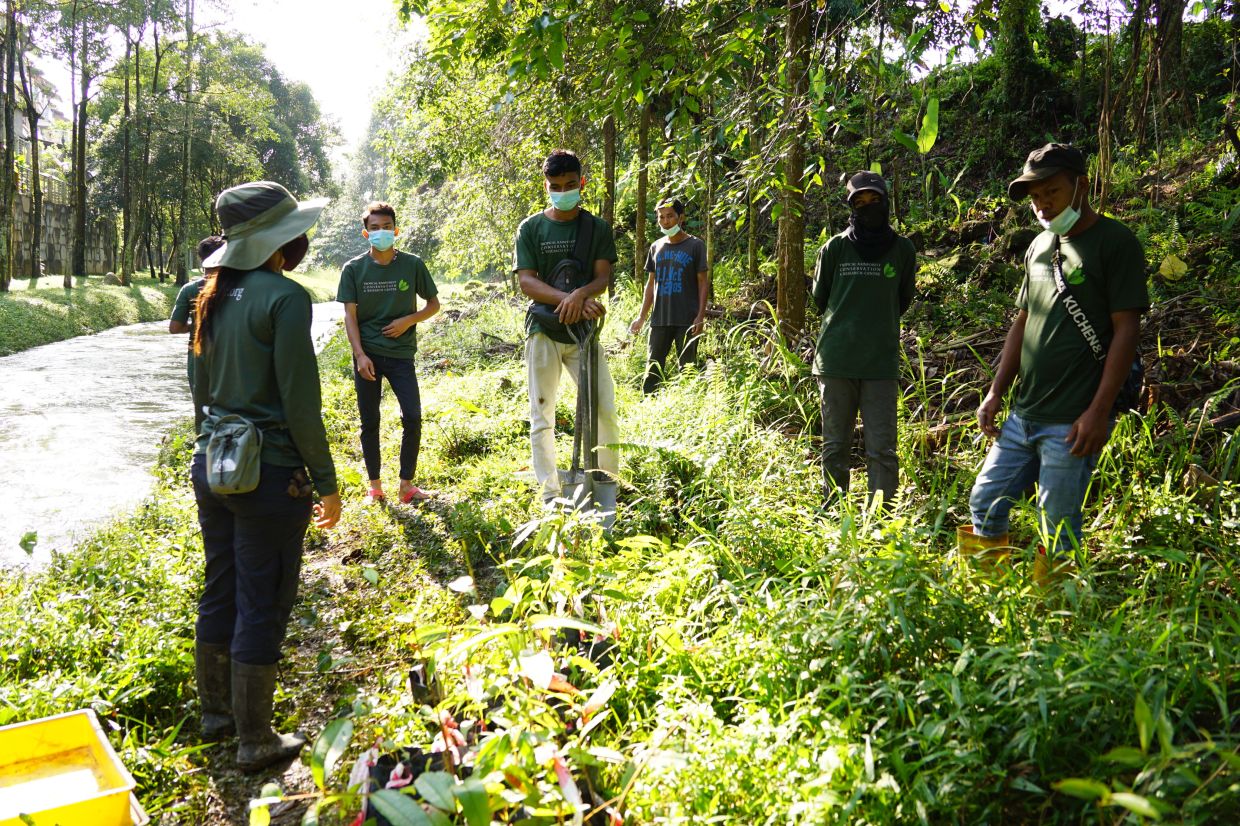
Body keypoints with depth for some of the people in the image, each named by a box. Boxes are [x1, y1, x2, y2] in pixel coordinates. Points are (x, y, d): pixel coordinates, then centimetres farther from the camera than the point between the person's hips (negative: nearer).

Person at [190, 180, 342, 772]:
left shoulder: (215, 295, 7)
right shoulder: (285, 298, -17)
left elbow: (202, 388, 15)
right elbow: (300, 404, -18)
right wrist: (327, 483, -10)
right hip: (269, 473, -8)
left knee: (219, 593, 20)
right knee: (262, 607, 5)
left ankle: (215, 712, 38)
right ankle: (254, 741, 19)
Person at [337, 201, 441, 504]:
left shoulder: (412, 265, 0)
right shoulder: (354, 269, 0)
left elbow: (433, 304, 8)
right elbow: (350, 315, -2)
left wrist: (408, 320, -10)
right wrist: (360, 355, -13)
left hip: (401, 353, 0)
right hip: (367, 356, 0)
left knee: (413, 417, -8)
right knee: (369, 422, 5)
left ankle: (406, 485, 6)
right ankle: (374, 486, 16)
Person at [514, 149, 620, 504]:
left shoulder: (597, 228, 5)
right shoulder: (530, 228, 1)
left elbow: (603, 276, -4)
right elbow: (526, 281, -8)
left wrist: (580, 294, -27)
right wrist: (570, 301, -22)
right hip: (543, 332, 0)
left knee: (605, 411, -2)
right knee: (542, 416, 2)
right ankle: (550, 494, 11)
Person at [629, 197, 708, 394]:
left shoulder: (695, 245, -1)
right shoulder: (656, 247, 11)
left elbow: (703, 282, -2)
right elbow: (651, 283, 15)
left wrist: (701, 316, -10)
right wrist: (641, 317, 10)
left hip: (687, 320, -4)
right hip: (660, 319, 4)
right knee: (652, 370, 5)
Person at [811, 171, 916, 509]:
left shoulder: (903, 249, 5)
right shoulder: (835, 248, 3)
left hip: (882, 363, 0)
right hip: (836, 360, 0)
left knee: (882, 449, -3)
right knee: (834, 445, 8)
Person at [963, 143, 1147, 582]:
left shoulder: (1115, 242, -6)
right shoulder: (1039, 246, 15)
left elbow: (1126, 329, -11)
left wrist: (1099, 412, -16)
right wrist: (996, 392, 13)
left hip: (1073, 421, -7)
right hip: (1023, 414, 7)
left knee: (1057, 528, -2)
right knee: (984, 504, 9)